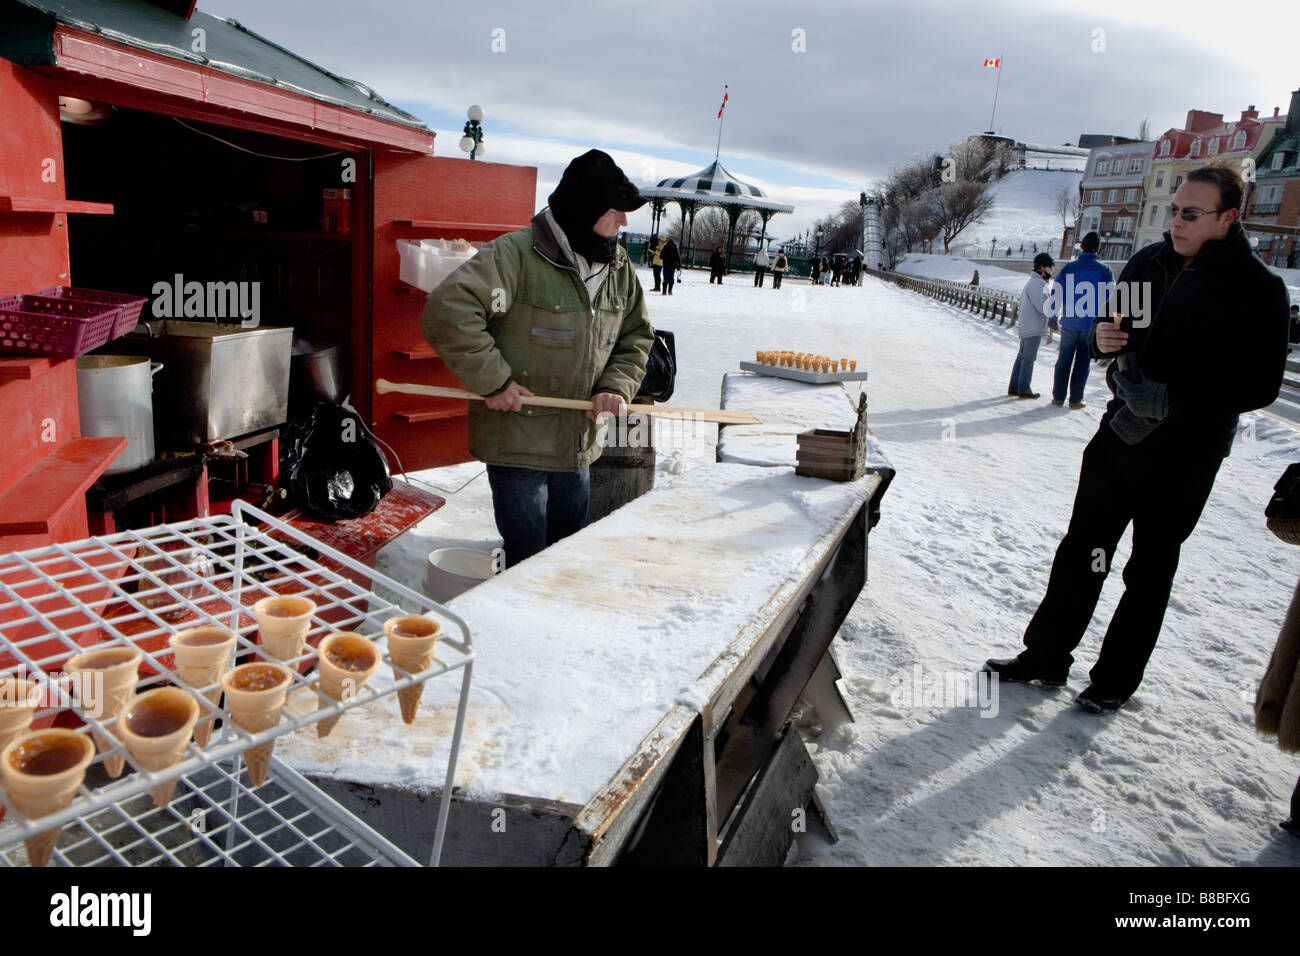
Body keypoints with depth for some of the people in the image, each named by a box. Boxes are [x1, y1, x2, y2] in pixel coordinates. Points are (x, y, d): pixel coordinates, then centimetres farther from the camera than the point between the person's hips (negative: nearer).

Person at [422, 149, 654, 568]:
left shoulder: (619, 268, 8)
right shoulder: (516, 255, -16)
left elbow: (636, 337, 17)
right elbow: (446, 310, -25)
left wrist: (617, 386, -1)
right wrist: (493, 379, -23)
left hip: (578, 446, 7)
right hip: (516, 442, -7)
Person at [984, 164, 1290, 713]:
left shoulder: (1257, 290, -11)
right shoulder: (1150, 262, 4)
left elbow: (1259, 386, -15)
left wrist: (1171, 402, -25)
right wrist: (1102, 339, -8)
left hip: (1186, 453, -5)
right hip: (1120, 434, 5)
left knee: (1150, 570, 9)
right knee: (1081, 551, 11)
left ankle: (1116, 680, 24)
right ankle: (1046, 657, 23)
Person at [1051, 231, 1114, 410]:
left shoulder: (1069, 267, -1)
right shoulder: (1104, 269, -1)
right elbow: (1112, 299, 1)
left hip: (1070, 323, 1)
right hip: (1092, 325, 0)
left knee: (1063, 361, 10)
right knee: (1083, 362, 7)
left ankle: (1058, 397, 12)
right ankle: (1075, 400, 9)